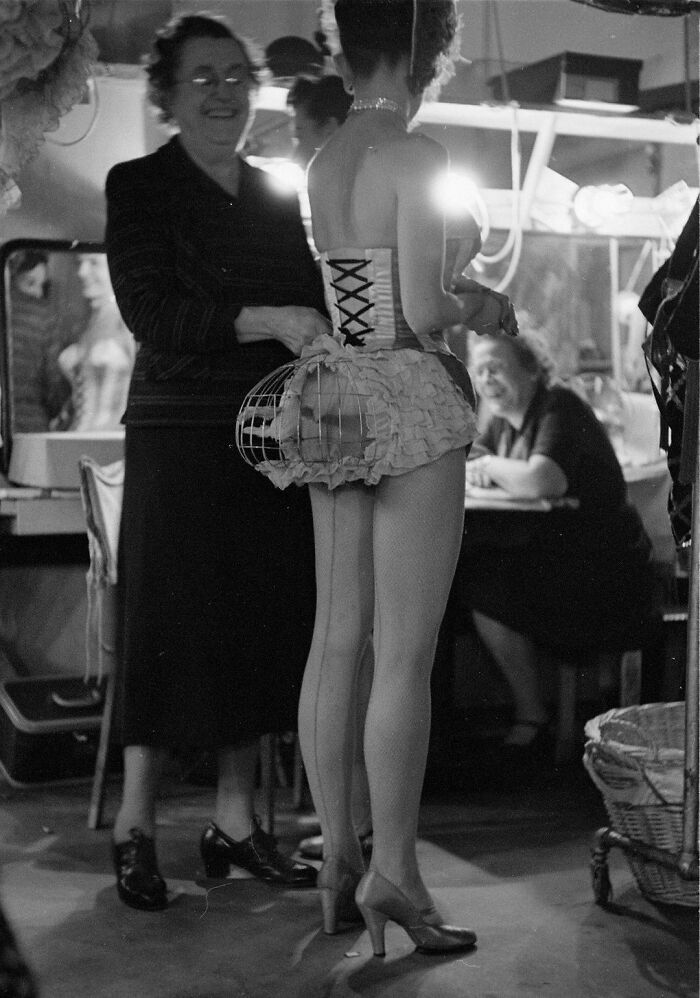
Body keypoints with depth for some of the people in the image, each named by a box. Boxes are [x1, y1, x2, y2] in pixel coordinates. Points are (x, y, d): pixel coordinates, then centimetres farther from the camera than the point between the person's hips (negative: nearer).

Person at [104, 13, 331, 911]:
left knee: (262, 625, 5)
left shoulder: (281, 199, 16)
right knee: (172, 624, -2)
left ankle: (235, 820, 16)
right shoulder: (138, 187, 1)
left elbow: (319, 306, 15)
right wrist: (264, 321, -23)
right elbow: (153, 313, -12)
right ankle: (134, 825, 11)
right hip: (180, 440, -5)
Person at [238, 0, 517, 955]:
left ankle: (339, 860, 16)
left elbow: (341, 294, 10)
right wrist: (480, 309, 4)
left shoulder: (319, 163, 11)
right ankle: (393, 870, 2)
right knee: (406, 652, -3)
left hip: (334, 402, 7)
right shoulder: (417, 159, -11)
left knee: (336, 640, 8)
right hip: (411, 402, -7)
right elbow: (423, 312, -16)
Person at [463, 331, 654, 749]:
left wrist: (492, 466, -15)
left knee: (483, 585, -18)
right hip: (551, 553, 9)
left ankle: (533, 716, -6)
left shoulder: (560, 408, -16)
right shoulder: (504, 418, 11)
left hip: (605, 571, -9)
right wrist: (475, 470, -4)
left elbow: (540, 481, -33)